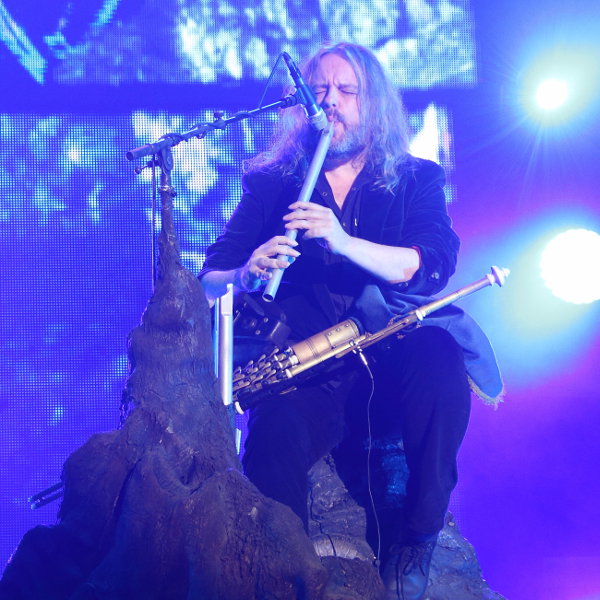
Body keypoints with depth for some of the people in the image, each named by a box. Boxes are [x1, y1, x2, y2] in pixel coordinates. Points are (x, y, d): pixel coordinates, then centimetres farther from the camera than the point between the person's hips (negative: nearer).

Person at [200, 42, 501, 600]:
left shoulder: (416, 179, 13)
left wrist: (344, 242, -22)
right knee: (274, 431, -33)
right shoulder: (271, 184, 14)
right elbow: (209, 282, 7)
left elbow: (432, 266, -7)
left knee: (439, 357, -34)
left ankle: (417, 543, -19)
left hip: (392, 362, 0)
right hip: (305, 375, 0)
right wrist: (247, 275, -17)